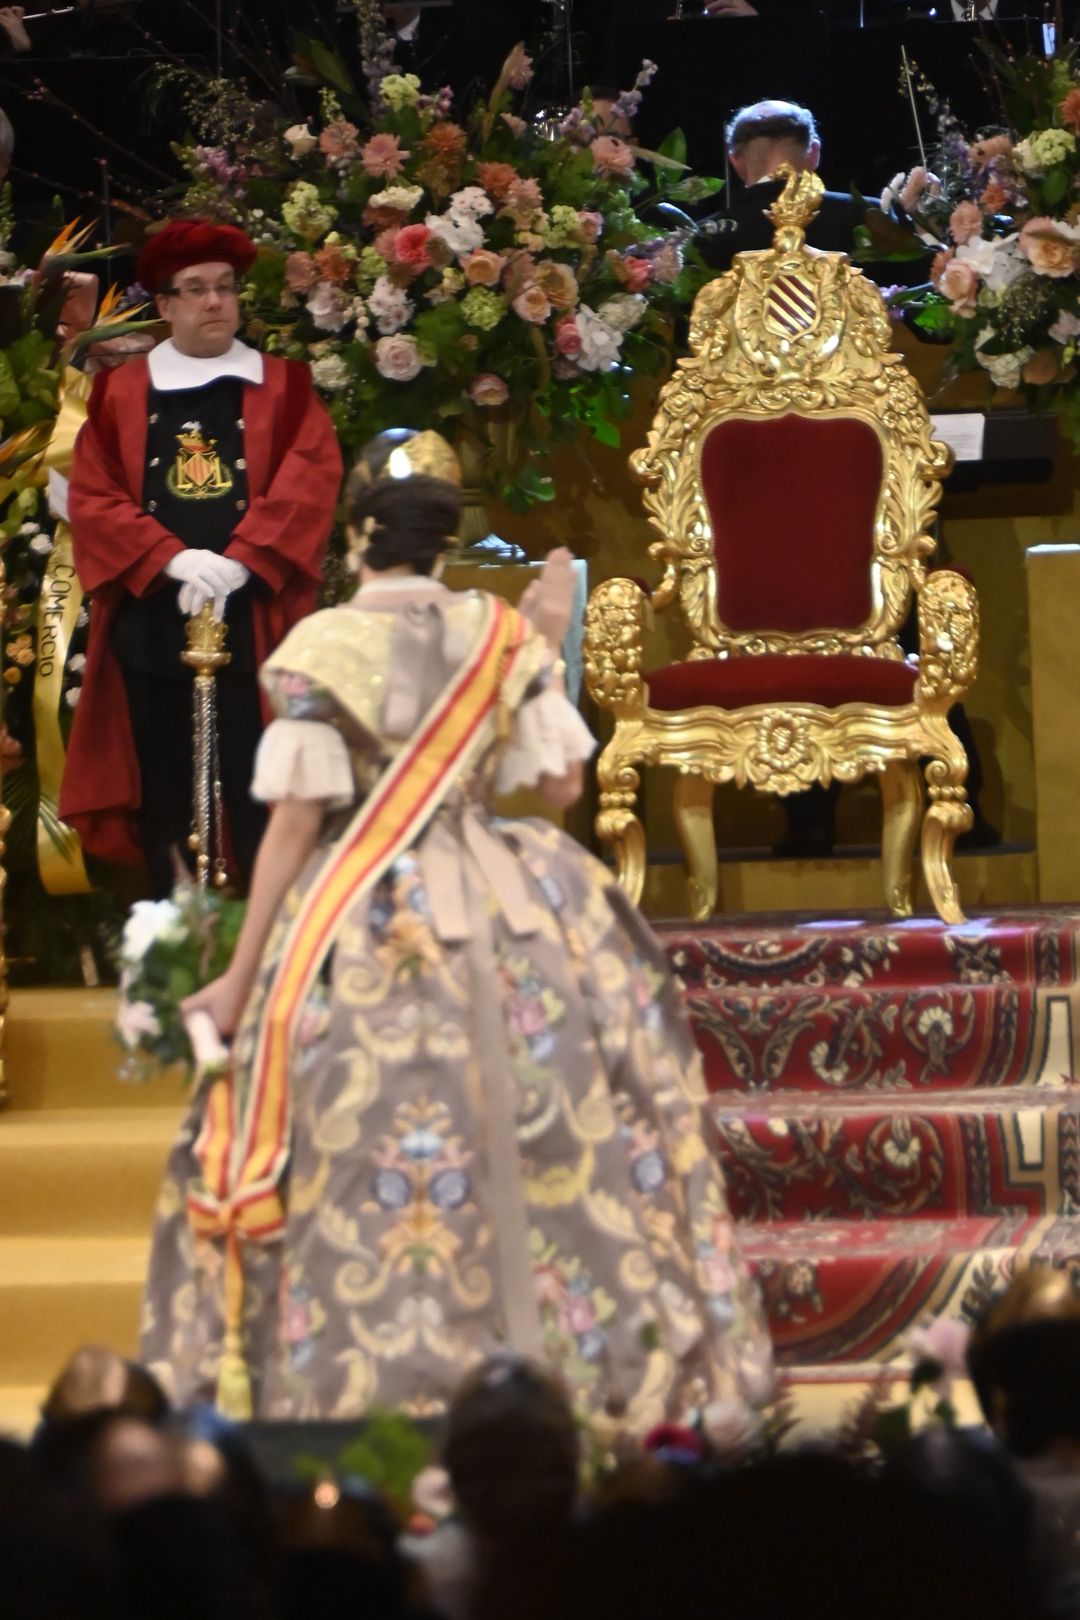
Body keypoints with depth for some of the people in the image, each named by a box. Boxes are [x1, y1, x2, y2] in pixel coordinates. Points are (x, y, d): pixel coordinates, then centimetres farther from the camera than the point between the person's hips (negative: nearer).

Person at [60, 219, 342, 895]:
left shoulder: (284, 389, 9)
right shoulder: (121, 394, 11)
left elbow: (310, 485, -4)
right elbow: (93, 498, 2)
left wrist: (237, 563, -17)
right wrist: (173, 560, -14)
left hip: (253, 621, -1)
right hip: (151, 621, 1)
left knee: (260, 799, -4)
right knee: (162, 793, 3)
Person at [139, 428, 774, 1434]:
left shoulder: (320, 650, -8)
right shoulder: (503, 638, 2)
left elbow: (294, 823, -10)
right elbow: (560, 783, 7)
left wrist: (239, 980, -5)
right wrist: (549, 649, 18)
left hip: (359, 934, -3)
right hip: (504, 922, 3)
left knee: (373, 1182, -1)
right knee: (551, 1152, 9)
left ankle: (383, 1394, -3)